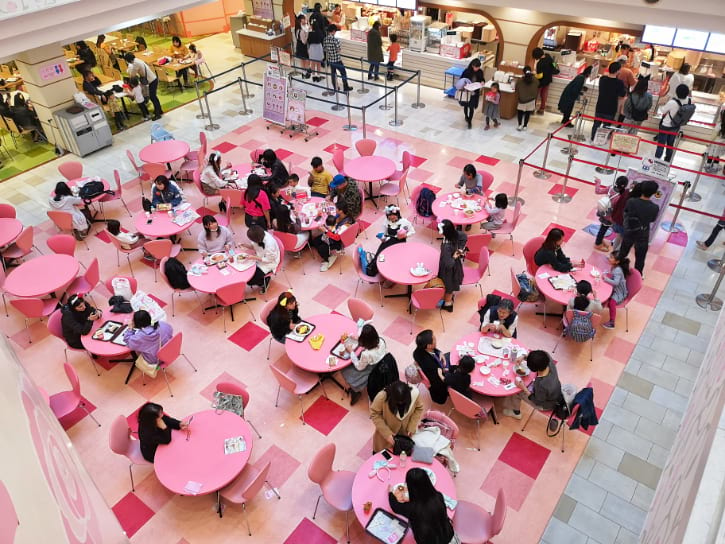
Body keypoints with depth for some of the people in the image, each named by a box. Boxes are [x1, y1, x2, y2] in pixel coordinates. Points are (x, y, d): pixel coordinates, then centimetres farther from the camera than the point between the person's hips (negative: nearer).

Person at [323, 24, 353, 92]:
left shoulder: (325, 39, -5)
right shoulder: (335, 40, -23)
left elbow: (324, 49, 5)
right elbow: (338, 51, -18)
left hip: (330, 60, 6)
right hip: (337, 60, -6)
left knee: (333, 73, 19)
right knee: (343, 73, 11)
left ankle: (335, 88, 27)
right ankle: (346, 88, 18)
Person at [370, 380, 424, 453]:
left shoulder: (414, 393, -26)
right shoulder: (382, 397, -34)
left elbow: (419, 409, -7)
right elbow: (374, 414, -21)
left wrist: (412, 427, -14)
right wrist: (386, 433, -25)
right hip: (386, 432, -2)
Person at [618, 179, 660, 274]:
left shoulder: (631, 201, -22)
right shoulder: (655, 208, -22)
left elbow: (625, 212, -4)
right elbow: (652, 220, -4)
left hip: (628, 233, 2)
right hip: (642, 237, -1)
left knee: (622, 254, 25)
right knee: (640, 259, 19)